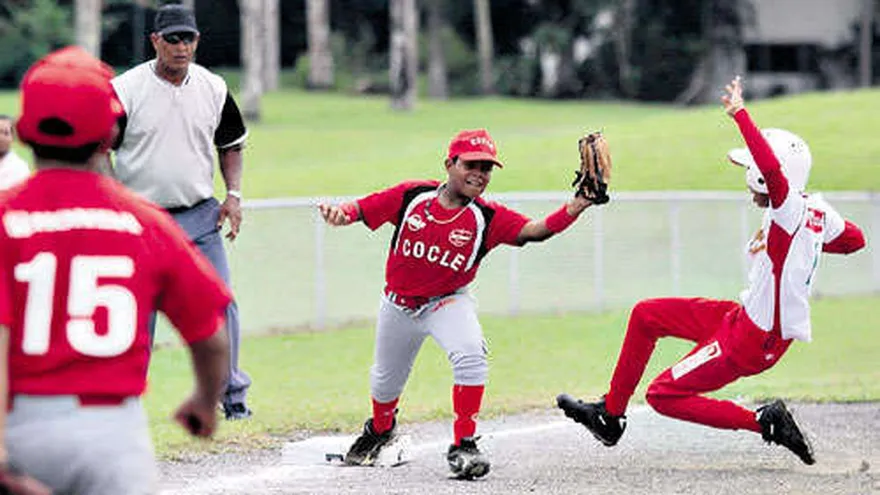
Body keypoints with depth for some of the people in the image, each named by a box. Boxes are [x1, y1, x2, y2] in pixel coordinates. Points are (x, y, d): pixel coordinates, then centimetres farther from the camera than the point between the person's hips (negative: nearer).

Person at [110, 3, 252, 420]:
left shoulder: (213, 89, 4)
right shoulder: (125, 90, -7)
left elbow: (230, 144, 17)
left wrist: (233, 194, 3)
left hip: (200, 218, 3)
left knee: (220, 303, -2)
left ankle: (232, 394, 12)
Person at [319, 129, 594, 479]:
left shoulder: (487, 218, -20)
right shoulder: (412, 196, -16)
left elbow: (534, 230, -33)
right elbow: (360, 209, -10)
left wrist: (575, 208, -49)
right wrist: (340, 213, -33)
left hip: (448, 302, -2)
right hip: (399, 303, 2)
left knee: (470, 356, -30)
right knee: (386, 381, 19)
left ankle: (463, 446, -16)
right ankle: (380, 430, 54)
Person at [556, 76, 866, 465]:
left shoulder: (791, 209, -25)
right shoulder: (818, 211, 2)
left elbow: (772, 169, -45)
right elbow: (855, 240, 19)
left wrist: (740, 113, -39)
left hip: (753, 340, -10)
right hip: (744, 317, 10)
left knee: (664, 395, -3)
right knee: (645, 315, 14)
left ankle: (764, 422, -4)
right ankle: (610, 415, 22)